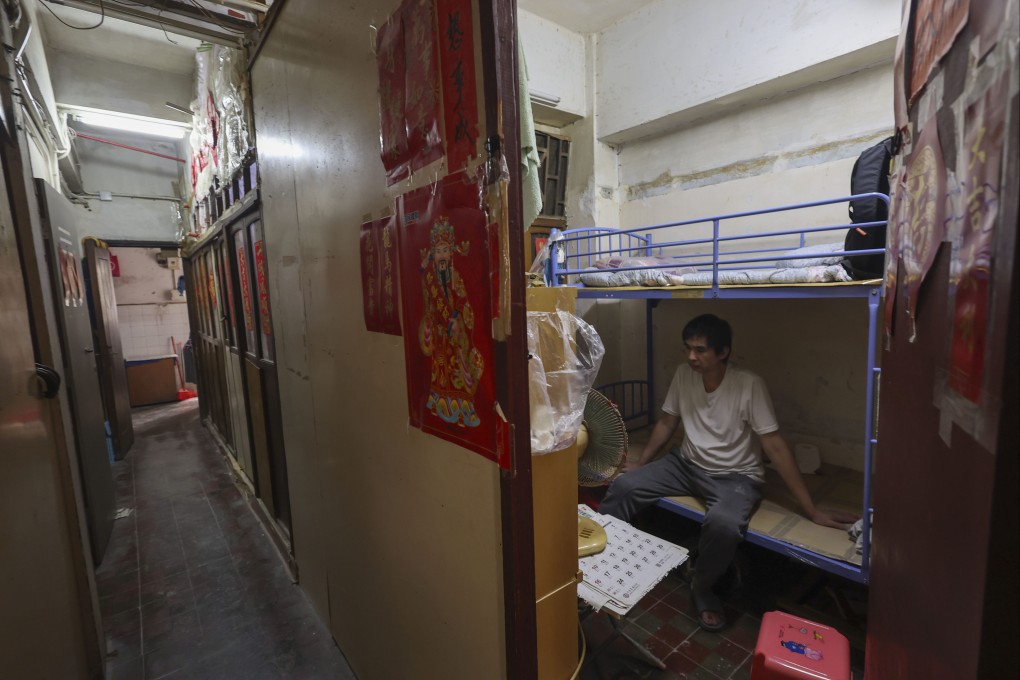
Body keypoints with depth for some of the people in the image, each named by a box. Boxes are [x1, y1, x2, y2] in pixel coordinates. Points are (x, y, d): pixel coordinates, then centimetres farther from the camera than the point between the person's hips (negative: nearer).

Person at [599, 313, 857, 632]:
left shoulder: (749, 385, -21)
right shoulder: (683, 373, -8)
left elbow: (775, 447, -17)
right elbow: (667, 423, 5)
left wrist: (812, 510, -15)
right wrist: (641, 464, 11)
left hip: (735, 475, -4)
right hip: (687, 463, 5)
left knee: (723, 524, -36)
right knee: (623, 486, -13)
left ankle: (701, 587, -3)